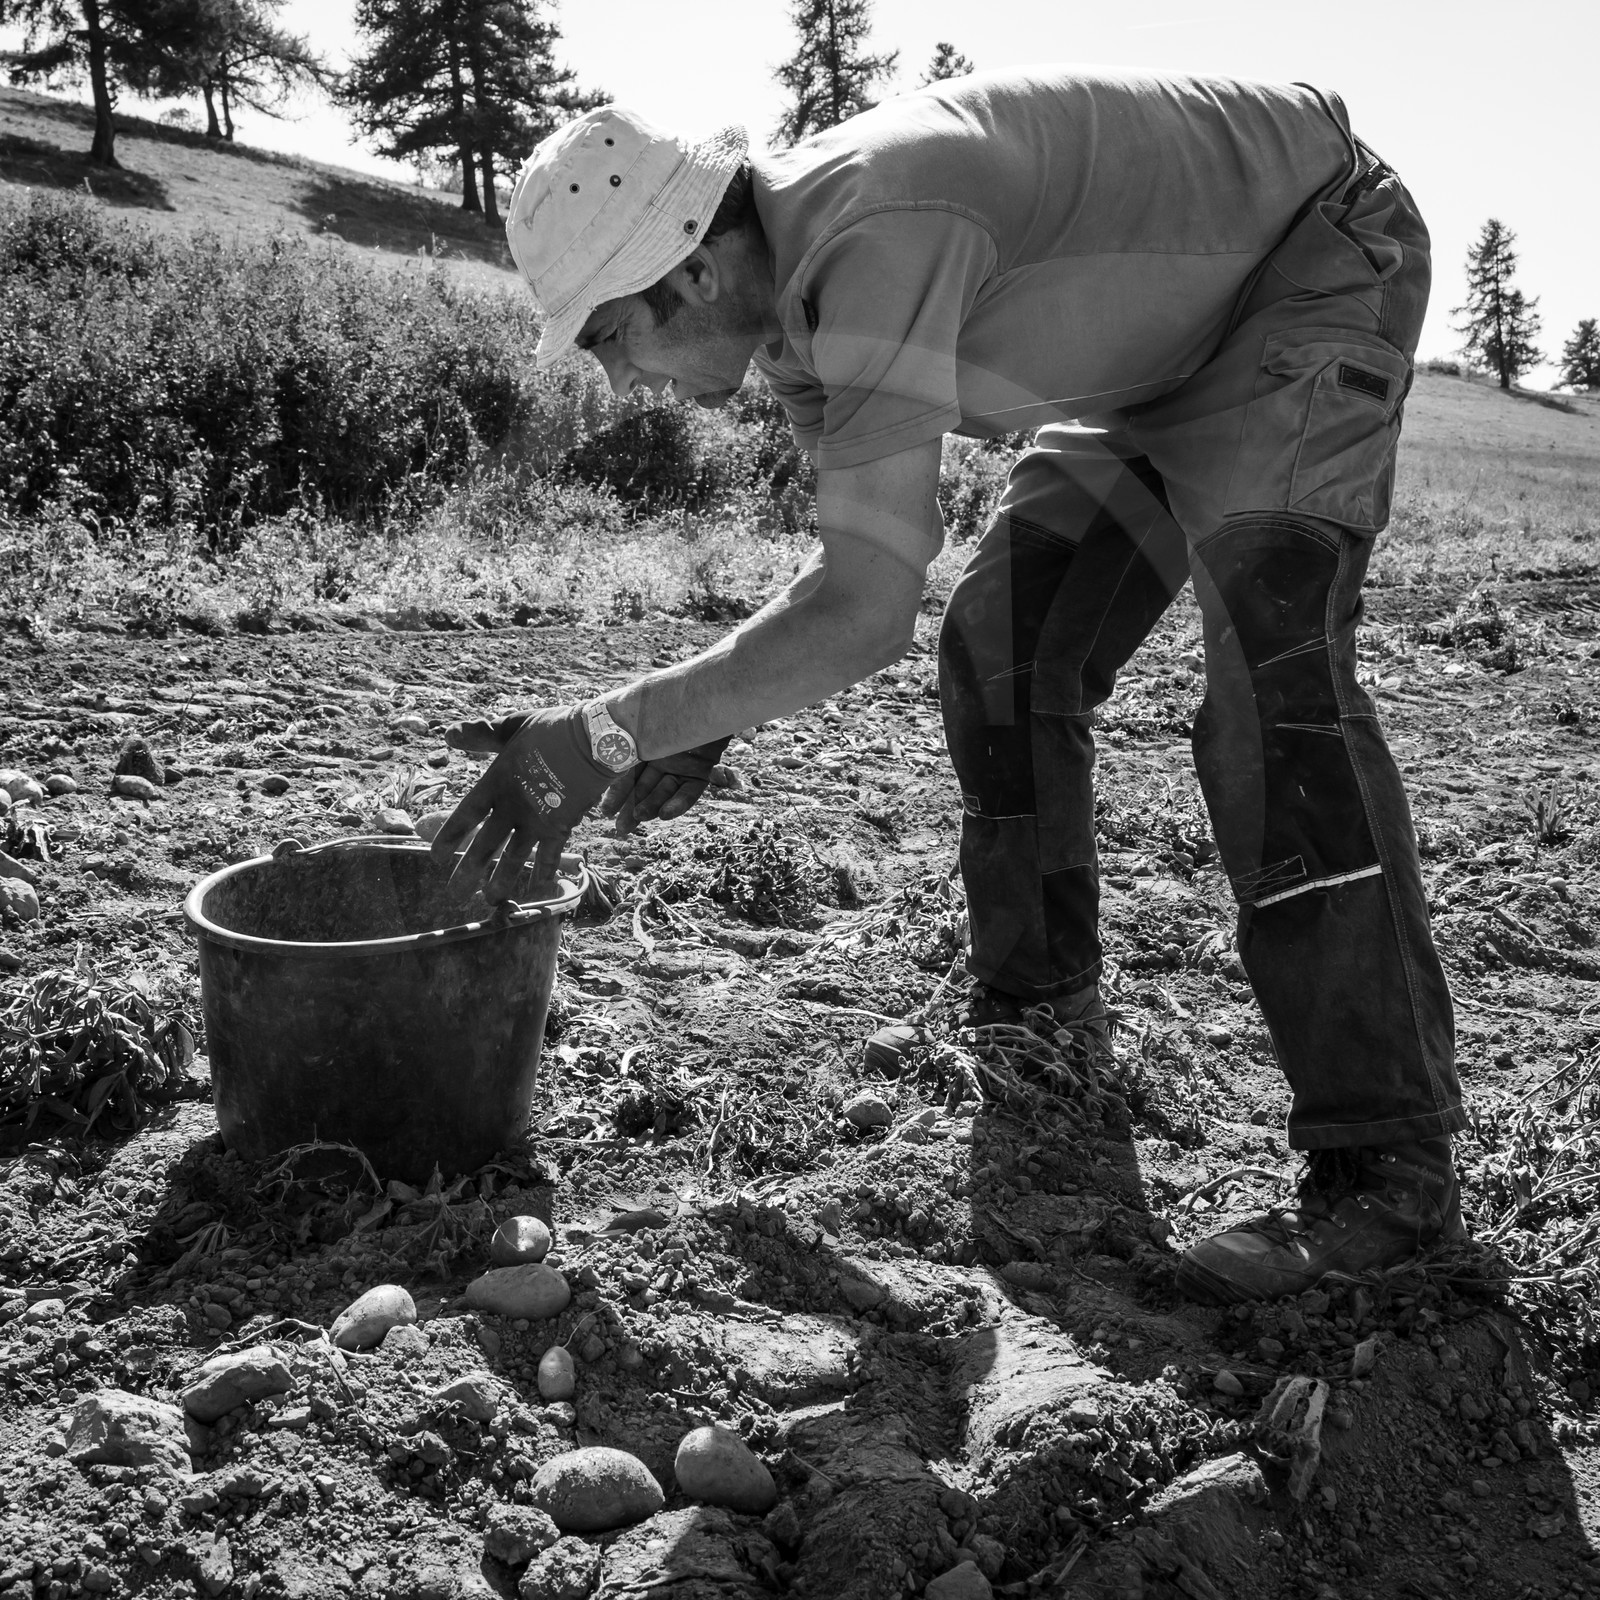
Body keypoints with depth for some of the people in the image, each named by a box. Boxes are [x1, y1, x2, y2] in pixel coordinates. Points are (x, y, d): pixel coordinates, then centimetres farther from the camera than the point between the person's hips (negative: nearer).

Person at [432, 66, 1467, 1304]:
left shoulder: (876, 238, -35)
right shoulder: (791, 292, -5)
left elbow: (868, 613, -40)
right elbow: (870, 556, 5)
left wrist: (605, 737, -36)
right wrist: (709, 720, -6)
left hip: (1324, 256, -9)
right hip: (1179, 332, 9)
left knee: (1271, 663, -26)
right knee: (1003, 644, 3)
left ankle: (1389, 1166, -21)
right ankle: (1039, 1029, 17)